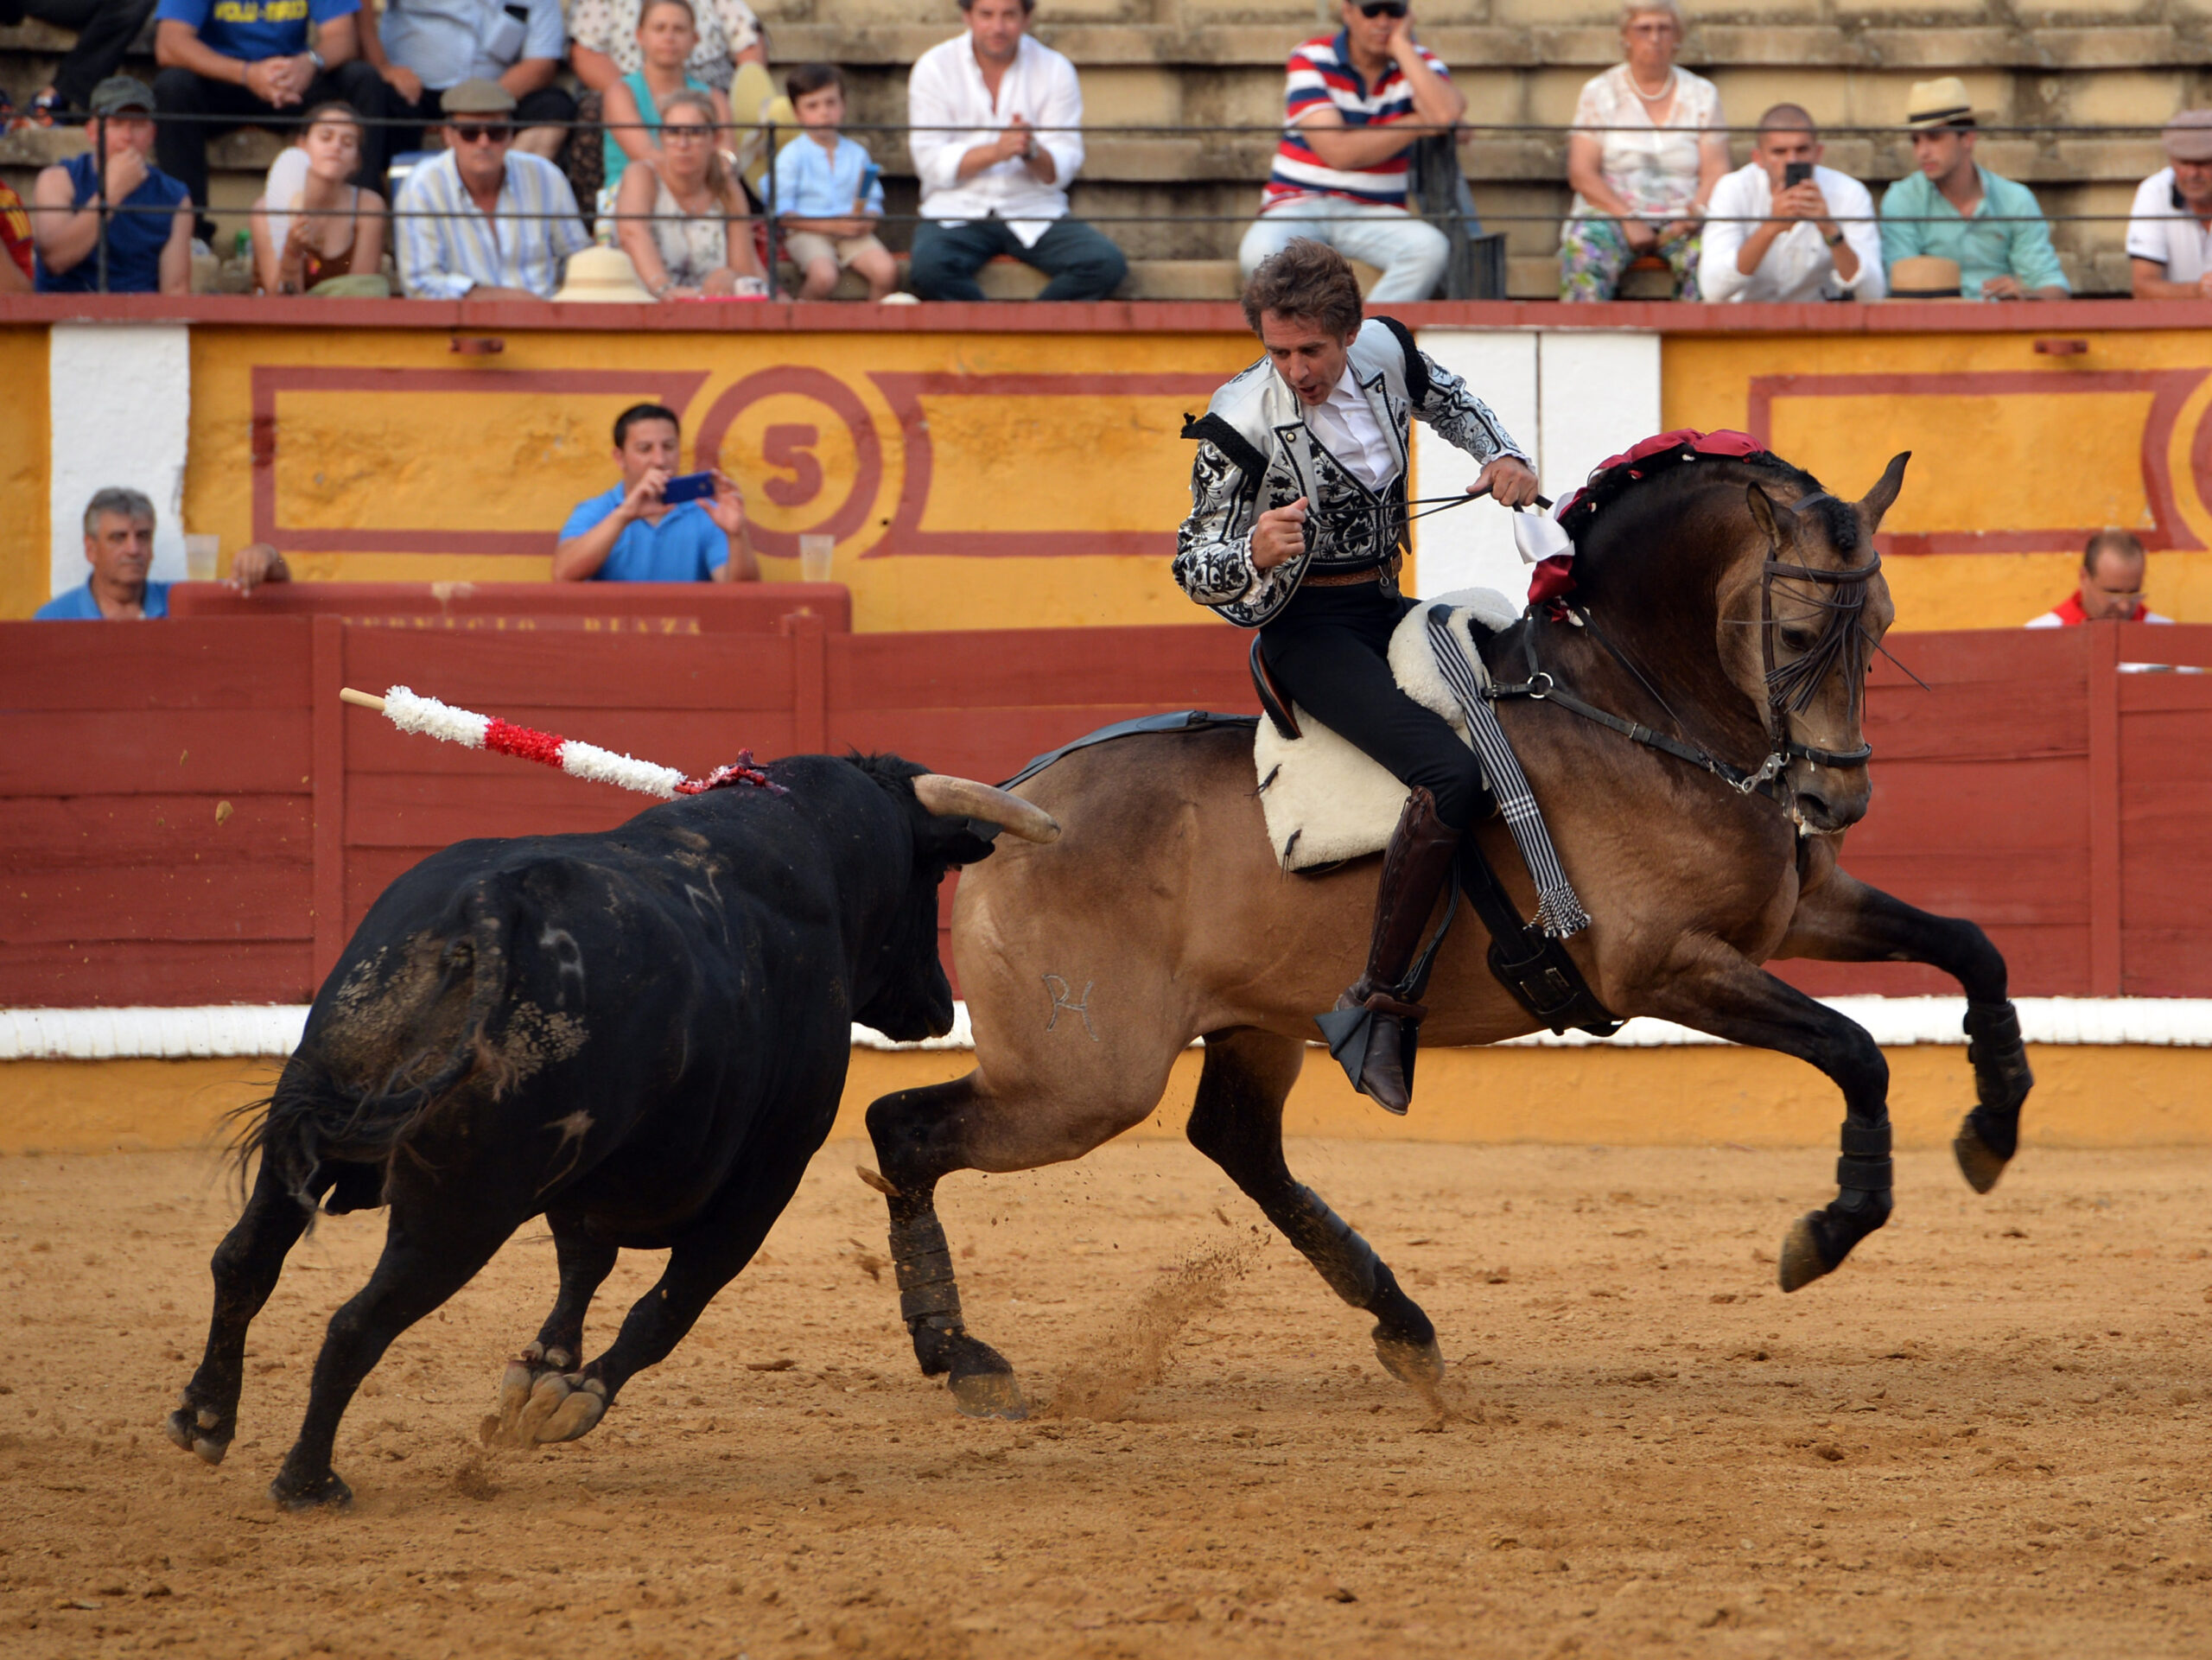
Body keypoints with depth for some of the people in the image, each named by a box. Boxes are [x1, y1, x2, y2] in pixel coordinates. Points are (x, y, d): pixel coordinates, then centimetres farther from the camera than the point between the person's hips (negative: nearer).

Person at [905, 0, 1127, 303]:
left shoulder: (1055, 70, 4)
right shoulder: (935, 68, 0)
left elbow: (1063, 172, -2)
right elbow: (931, 164, -8)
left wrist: (1032, 152, -25)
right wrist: (996, 151, -22)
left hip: (1035, 212, 2)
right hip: (957, 211, -2)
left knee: (1107, 266, -24)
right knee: (928, 268, -35)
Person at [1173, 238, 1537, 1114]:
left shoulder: (1385, 351, -4)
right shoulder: (1242, 425, -19)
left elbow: (1448, 400, 21)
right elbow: (1196, 567, -14)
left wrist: (1500, 457, 3)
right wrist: (1255, 553, -35)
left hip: (1385, 608, 8)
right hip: (1309, 632, -8)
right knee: (1450, 773, -29)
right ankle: (1377, 1002, -29)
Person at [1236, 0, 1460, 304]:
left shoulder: (1418, 63, 4)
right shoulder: (1311, 61, -3)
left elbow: (1446, 115, -20)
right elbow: (1340, 152, -14)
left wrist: (1402, 46, -12)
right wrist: (1419, 123, -9)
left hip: (1373, 212, 2)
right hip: (1299, 204, -2)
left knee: (1430, 248, -32)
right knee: (1260, 253, -36)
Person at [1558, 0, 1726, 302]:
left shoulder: (1702, 94, 12)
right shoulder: (1599, 93, 8)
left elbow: (1715, 172, 4)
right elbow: (1581, 173, -1)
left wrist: (1694, 215, -17)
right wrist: (1629, 219, -15)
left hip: (1680, 219, 1)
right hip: (1610, 214, -1)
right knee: (1585, 249, -34)